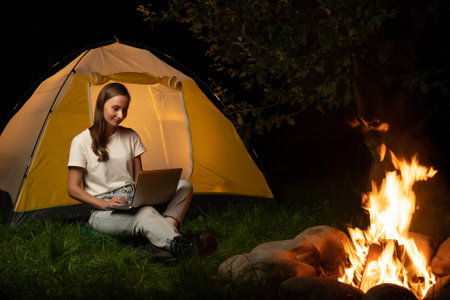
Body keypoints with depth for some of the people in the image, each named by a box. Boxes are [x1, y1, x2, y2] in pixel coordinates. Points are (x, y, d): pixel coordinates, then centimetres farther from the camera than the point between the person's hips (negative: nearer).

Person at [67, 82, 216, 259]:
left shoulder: (130, 137, 11)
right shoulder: (82, 142, -4)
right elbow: (73, 189, -4)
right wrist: (105, 204, -18)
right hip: (104, 214, -6)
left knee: (183, 186, -16)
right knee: (146, 213, -38)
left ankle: (160, 243, -39)